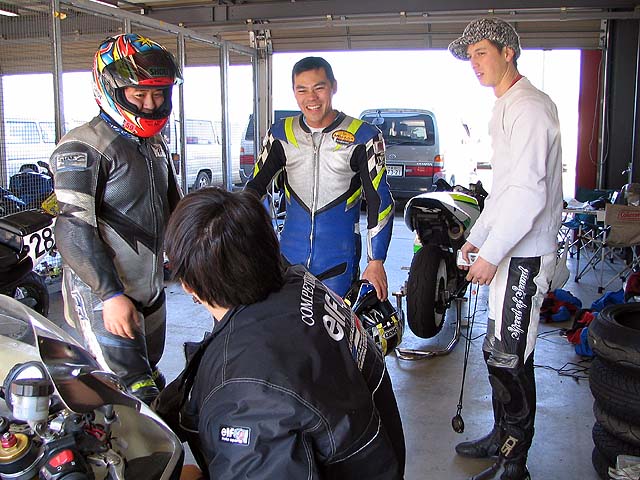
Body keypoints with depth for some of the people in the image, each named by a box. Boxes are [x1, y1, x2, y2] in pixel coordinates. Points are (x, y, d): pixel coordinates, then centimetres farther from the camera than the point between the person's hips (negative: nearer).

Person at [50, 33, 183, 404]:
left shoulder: (155, 145, 13)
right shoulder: (83, 147, -15)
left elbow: (174, 209, 23)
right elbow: (73, 230, -21)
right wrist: (111, 295, -27)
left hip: (151, 291, 9)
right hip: (103, 295, -9)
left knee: (150, 382, 21)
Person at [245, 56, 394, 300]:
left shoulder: (364, 137, -5)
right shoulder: (280, 134, 5)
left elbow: (380, 200, -5)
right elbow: (255, 187, 13)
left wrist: (376, 262, -8)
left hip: (339, 262, -3)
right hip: (289, 258, 3)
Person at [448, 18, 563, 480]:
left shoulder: (530, 108, -15)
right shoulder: (507, 108, 17)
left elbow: (529, 193, -23)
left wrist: (492, 253, -21)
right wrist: (477, 236, 24)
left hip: (524, 255, -10)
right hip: (507, 251, 10)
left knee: (509, 358, -4)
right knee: (498, 351, 17)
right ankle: (503, 436, 33)